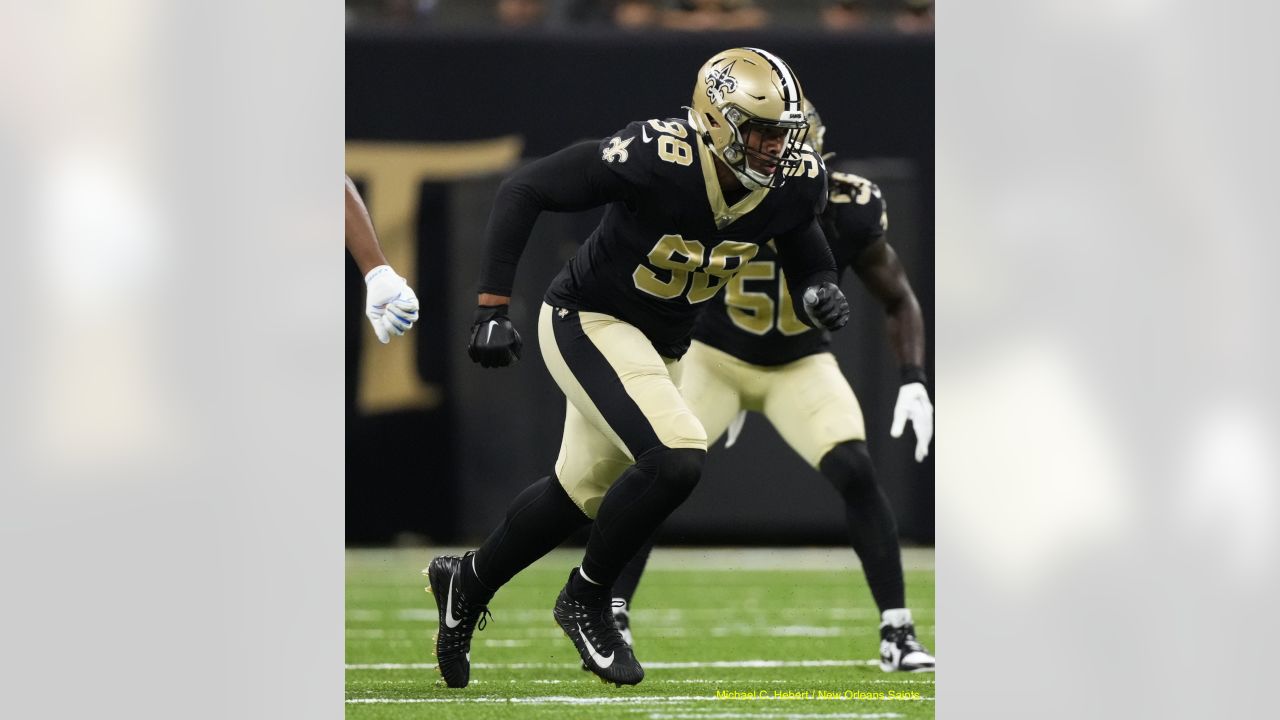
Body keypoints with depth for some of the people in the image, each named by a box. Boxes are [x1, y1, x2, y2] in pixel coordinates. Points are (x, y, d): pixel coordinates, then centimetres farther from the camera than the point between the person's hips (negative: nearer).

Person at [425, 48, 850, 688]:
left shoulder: (794, 182, -14)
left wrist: (819, 289, -15)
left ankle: (466, 582, 46)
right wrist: (492, 308, -25)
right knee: (675, 459, -25)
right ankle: (587, 600, -3)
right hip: (588, 323, -7)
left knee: (583, 495, 21)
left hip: (659, 345, 7)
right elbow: (524, 191, -24)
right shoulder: (658, 158, -31)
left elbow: (802, 240, 9)